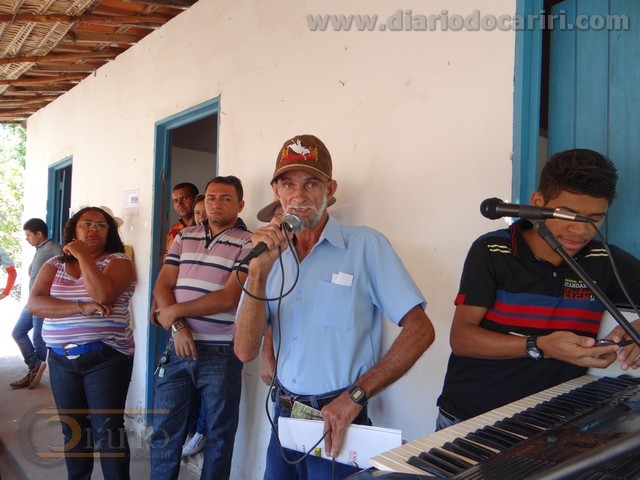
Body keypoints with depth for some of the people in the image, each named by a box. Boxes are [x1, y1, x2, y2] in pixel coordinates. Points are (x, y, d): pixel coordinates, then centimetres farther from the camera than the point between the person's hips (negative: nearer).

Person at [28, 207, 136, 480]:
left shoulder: (118, 261, -3)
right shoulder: (54, 265, 8)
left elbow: (103, 294, -22)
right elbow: (34, 304, -7)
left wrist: (83, 255, -13)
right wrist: (82, 308, -19)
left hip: (106, 358, -4)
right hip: (61, 360, 5)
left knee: (107, 431, -3)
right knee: (72, 429, 16)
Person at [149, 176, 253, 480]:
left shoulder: (247, 244, -6)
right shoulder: (185, 237, 10)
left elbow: (228, 298, -16)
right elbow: (162, 286, 5)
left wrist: (175, 311, -10)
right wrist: (178, 327, -10)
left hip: (221, 354, -4)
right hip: (178, 349, 4)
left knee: (219, 435, 11)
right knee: (164, 432, 14)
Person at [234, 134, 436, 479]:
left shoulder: (366, 246, -12)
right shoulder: (272, 256, 1)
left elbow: (420, 330, -16)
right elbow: (245, 352, -6)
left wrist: (355, 395, -19)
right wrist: (259, 270, -18)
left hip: (339, 424, -4)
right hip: (284, 416, 5)